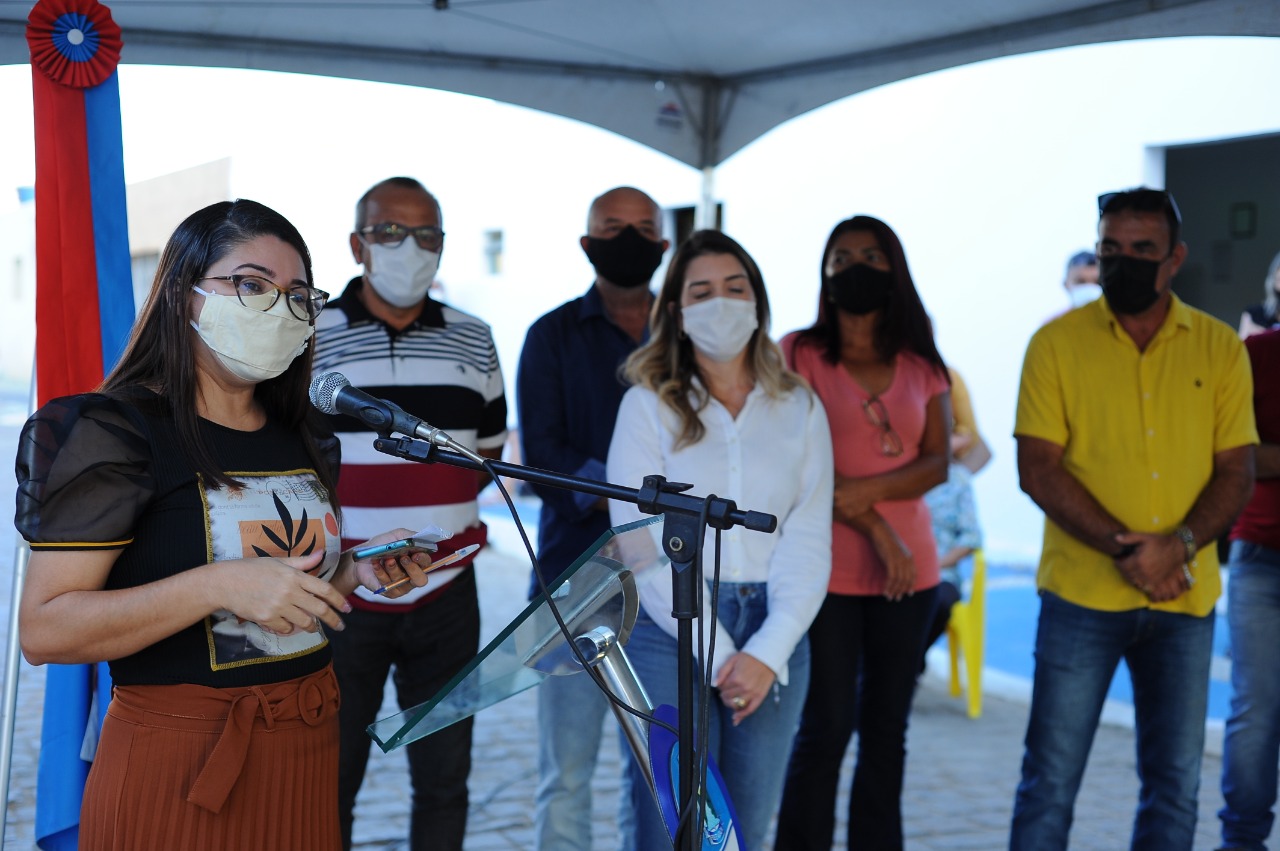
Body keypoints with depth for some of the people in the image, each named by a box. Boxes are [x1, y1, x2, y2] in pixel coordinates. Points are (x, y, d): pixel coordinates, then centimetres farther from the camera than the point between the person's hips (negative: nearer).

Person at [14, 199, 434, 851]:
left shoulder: (305, 441, 10)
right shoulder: (118, 432, -12)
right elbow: (45, 630, -19)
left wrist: (356, 571, 1)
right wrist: (220, 584, -28)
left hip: (306, 749, 7)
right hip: (176, 768, -6)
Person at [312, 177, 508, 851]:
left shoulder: (474, 342, 8)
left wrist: (463, 519, 3)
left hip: (446, 598, 3)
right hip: (341, 597, -3)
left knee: (445, 781, 11)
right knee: (330, 783, 7)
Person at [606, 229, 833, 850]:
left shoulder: (799, 408, 8)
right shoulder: (647, 404, 1)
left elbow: (809, 541, 2)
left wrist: (767, 652, -10)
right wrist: (715, 654, -11)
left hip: (773, 640, 3)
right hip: (670, 630, -2)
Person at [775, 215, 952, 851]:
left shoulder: (921, 365, 10)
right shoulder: (800, 354, -1)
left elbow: (938, 463, 1)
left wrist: (865, 491, -16)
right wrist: (876, 531, -13)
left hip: (908, 571, 4)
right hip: (826, 570, -4)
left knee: (886, 731, 9)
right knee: (827, 728, -2)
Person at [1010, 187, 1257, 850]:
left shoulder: (1220, 348, 5)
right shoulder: (1057, 343, -1)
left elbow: (1236, 471, 3)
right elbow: (1038, 470, -6)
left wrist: (1179, 546, -15)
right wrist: (1123, 548, -16)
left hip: (1186, 597, 3)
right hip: (1082, 592, -2)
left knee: (1175, 785, 10)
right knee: (1051, 779, 1)